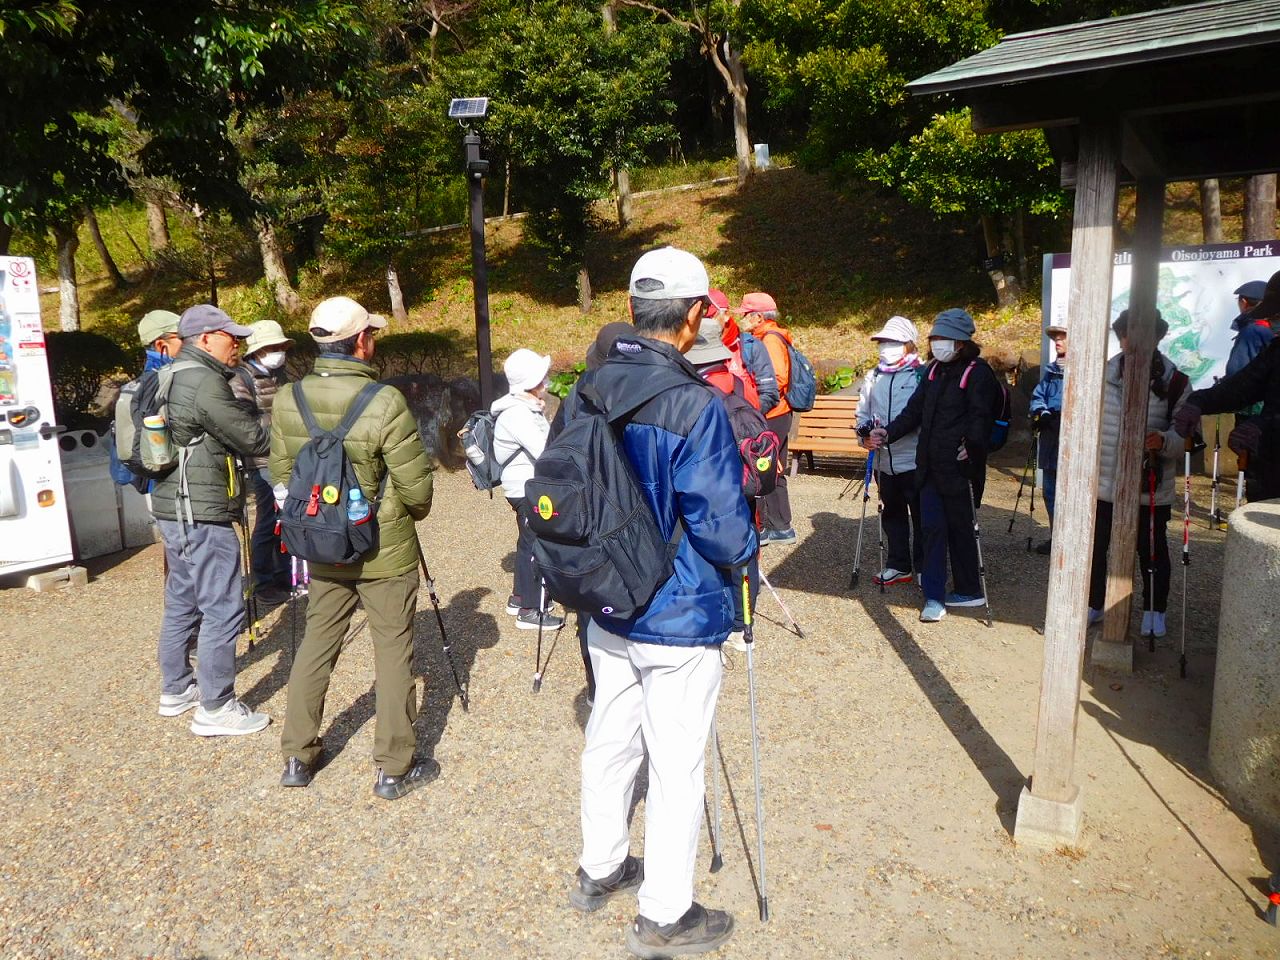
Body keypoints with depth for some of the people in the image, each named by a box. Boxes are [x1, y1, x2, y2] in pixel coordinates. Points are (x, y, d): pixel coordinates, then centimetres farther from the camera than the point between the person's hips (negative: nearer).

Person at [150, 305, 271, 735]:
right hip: (201, 516, -11)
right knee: (223, 611, -4)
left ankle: (176, 690, 32)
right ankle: (215, 708, 4)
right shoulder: (205, 382, -18)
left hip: (173, 509, 11)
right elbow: (255, 439, -15)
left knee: (181, 603, 19)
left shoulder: (172, 378, 14)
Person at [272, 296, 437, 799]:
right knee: (393, 651, 7)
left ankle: (297, 757, 29)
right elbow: (416, 488, -17)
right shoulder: (385, 402, -21)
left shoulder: (287, 400, -4)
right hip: (385, 549, -5)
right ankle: (395, 768, 17)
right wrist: (411, 511, 5)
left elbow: (281, 475, 5)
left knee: (316, 643, 18)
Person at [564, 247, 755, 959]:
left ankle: (601, 868, 43)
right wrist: (742, 558, 1)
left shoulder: (589, 390, -2)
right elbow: (724, 525, -21)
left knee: (611, 740, 22)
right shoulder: (695, 405, -23)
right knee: (677, 767, 9)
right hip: (681, 617, -7)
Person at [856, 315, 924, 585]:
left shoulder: (922, 375, -7)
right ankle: (899, 566, 28)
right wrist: (866, 430, -6)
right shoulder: (873, 376, 10)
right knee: (892, 513, 16)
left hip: (914, 459, -6)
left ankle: (924, 568, 16)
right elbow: (863, 412, 15)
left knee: (921, 516, 4)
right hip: (884, 460, 6)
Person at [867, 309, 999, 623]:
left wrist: (972, 445, -33)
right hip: (930, 466, 6)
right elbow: (914, 410, 15)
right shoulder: (935, 370, 14)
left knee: (960, 529, 5)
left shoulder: (978, 372, -8)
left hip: (958, 468, -6)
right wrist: (887, 434, 3)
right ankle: (934, 597, 10)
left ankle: (969, 590, 22)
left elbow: (981, 417, -18)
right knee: (932, 528, 5)